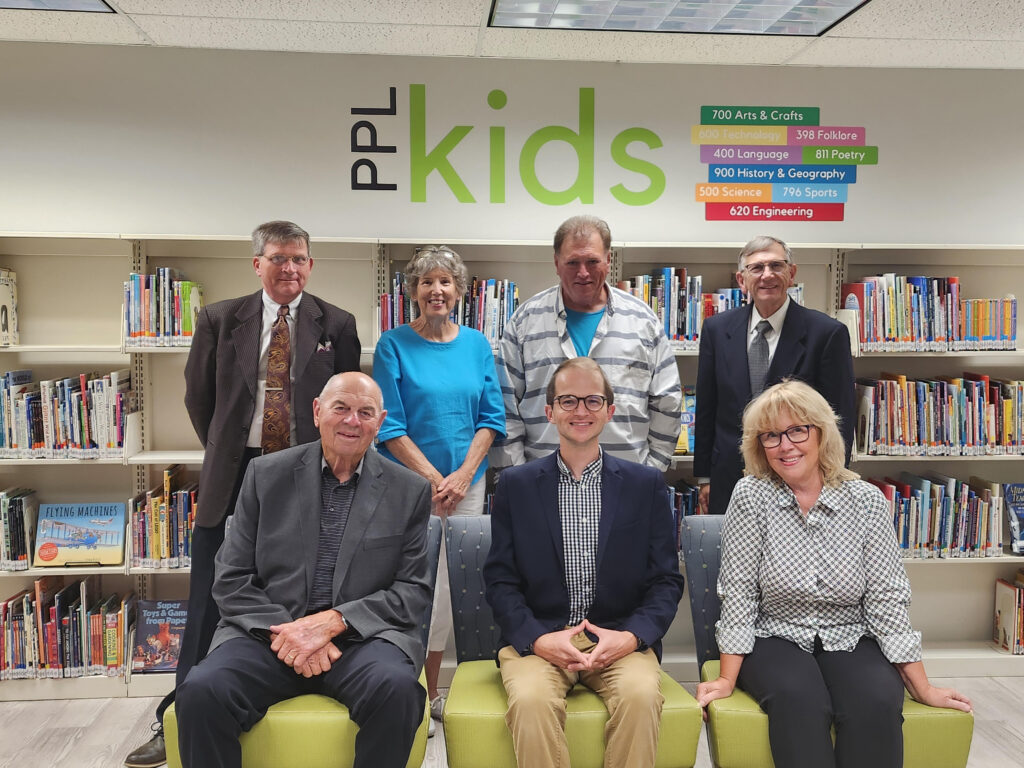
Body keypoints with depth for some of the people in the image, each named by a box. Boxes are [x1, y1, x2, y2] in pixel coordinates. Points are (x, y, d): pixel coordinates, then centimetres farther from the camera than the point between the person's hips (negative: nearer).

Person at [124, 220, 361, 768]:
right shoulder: (220, 319, 3)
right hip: (233, 476, 1)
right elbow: (198, 396, 11)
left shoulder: (336, 325, 1)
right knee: (209, 603, 8)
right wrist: (225, 453, 11)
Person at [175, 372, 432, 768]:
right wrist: (283, 630, -12)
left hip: (361, 637, -1)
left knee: (396, 689, -32)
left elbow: (413, 591, 1)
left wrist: (333, 621, -13)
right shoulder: (266, 474, 6)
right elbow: (231, 580, 5)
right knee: (201, 691, -27)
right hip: (268, 632, 1)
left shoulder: (410, 490, 4)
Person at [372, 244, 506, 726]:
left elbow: (491, 416, 5)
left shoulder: (476, 343, 7)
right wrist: (435, 479, -11)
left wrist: (463, 475, -7)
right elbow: (389, 425, -7)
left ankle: (431, 689, 26)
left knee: (449, 584, 10)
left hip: (468, 482, 4)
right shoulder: (393, 345, -4)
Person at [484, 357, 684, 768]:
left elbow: (666, 580, 6)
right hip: (537, 638, 0)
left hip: (621, 638, 1)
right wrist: (537, 639, -12)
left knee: (641, 694, -29)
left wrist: (632, 636, -11)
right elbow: (499, 579, 4)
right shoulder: (515, 484, 6)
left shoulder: (647, 484, 6)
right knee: (530, 699, -30)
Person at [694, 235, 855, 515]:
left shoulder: (828, 333, -7)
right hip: (729, 484, 3)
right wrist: (704, 478, 7)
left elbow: (841, 419, -4)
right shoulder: (716, 329, 3)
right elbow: (706, 409, 7)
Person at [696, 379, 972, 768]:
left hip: (851, 642, 2)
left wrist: (921, 687, -4)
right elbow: (739, 590, -8)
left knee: (877, 703, -28)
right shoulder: (750, 495, -8)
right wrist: (727, 678, -10)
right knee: (799, 700, -32)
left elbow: (886, 597, -3)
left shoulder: (866, 500, -4)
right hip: (777, 640, -1)